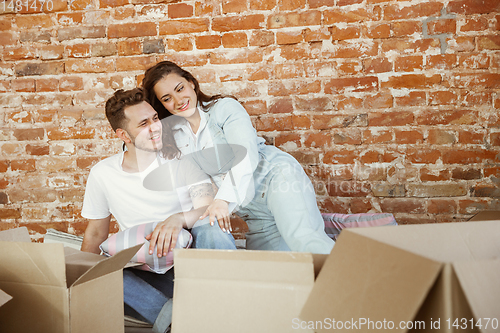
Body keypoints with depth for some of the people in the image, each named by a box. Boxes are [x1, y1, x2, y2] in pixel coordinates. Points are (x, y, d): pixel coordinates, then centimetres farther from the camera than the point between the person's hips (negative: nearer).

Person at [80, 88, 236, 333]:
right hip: (148, 274, 2)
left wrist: (179, 219, -32)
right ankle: (170, 313, -34)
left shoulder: (179, 162, -1)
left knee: (210, 228, -33)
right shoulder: (102, 174, 5)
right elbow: (95, 233, 14)